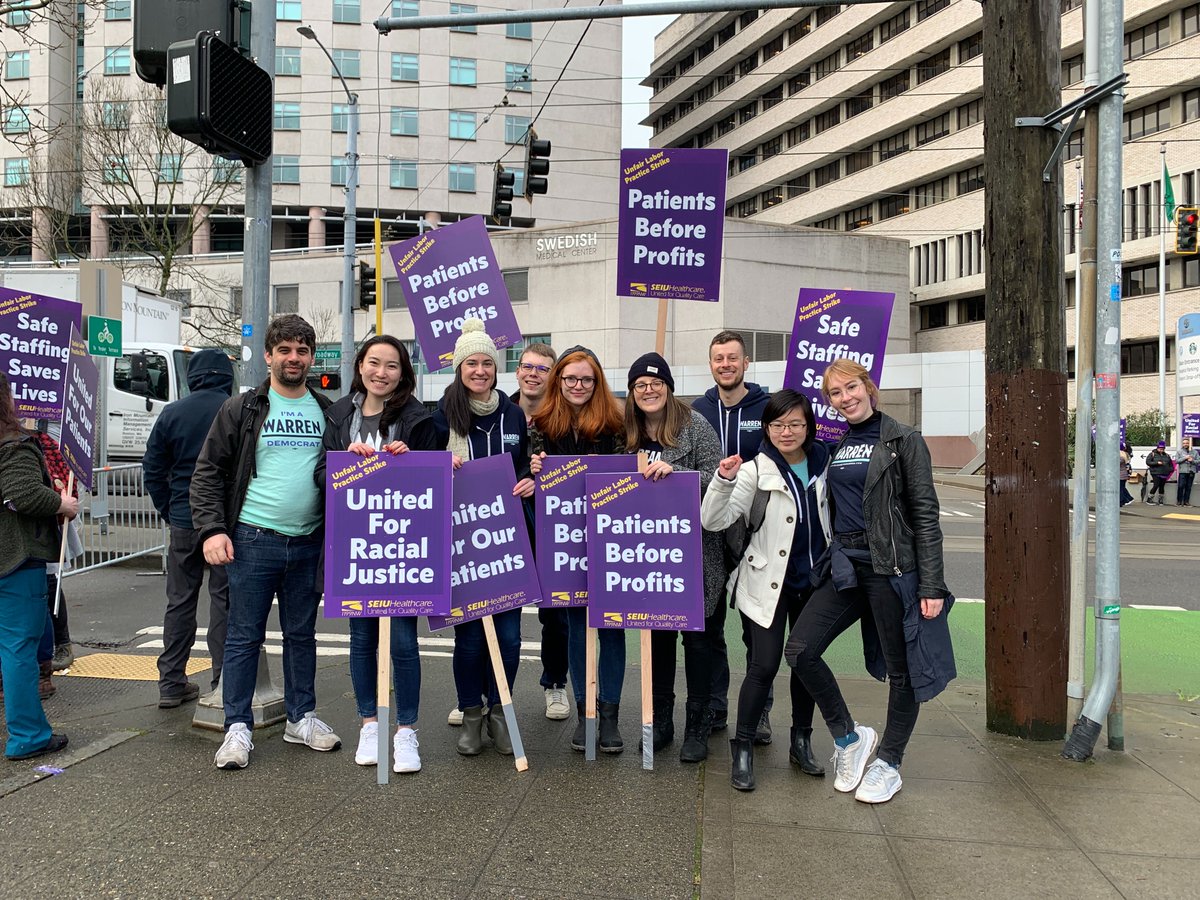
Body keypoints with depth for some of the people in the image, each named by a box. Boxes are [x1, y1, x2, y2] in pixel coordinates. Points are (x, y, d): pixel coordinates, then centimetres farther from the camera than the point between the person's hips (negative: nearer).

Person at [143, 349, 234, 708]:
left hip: (184, 521, 3)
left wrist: (169, 511, 15)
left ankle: (171, 683, 18)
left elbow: (153, 470, 7)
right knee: (224, 599, 4)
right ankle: (222, 682, 7)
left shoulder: (172, 414, 3)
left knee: (180, 601, 12)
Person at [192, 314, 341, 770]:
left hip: (308, 544, 3)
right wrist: (212, 529, -12)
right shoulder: (242, 409, 1)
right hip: (253, 541, -3)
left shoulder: (328, 412, 9)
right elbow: (209, 472, -1)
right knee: (244, 636, 3)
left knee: (302, 634, 13)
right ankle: (237, 727, 14)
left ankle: (301, 718, 26)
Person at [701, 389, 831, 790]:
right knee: (764, 666, -6)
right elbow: (713, 520, -21)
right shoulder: (756, 470, -13)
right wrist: (724, 480, -36)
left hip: (814, 580, 5)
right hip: (769, 582, -4)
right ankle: (743, 749, 9)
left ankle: (801, 742, 31)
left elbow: (836, 513, 16)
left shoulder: (824, 463, 0)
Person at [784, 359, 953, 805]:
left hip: (893, 566, -5)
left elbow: (925, 514, -8)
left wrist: (932, 585, -13)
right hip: (845, 564, 5)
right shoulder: (834, 446, 12)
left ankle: (888, 763, 25)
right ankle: (848, 736, 16)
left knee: (901, 668, 6)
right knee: (800, 649, -5)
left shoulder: (904, 440, -4)